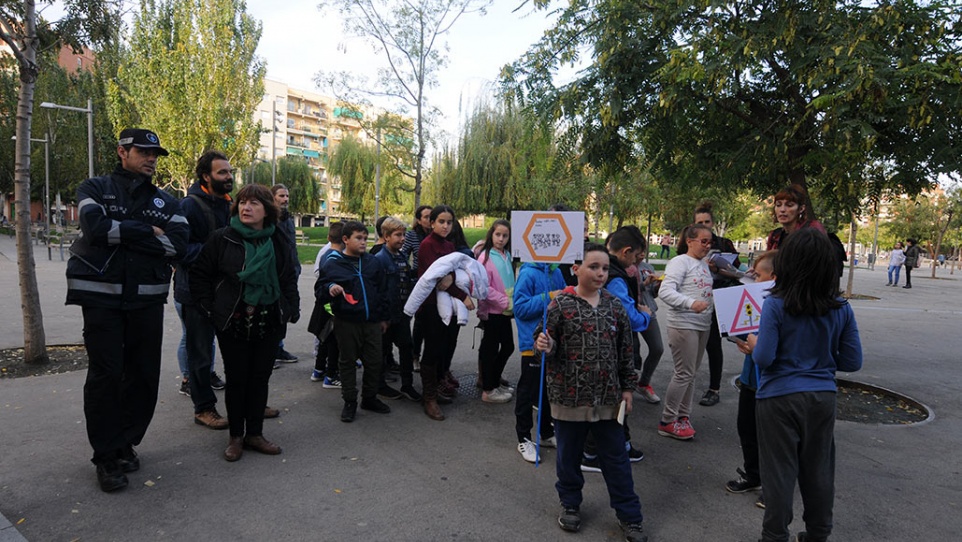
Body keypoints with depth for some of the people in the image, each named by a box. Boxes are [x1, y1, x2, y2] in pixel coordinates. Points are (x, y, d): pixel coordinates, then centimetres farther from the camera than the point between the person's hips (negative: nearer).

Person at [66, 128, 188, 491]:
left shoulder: (166, 202, 10)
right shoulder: (95, 189, 5)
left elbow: (179, 245, -7)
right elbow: (97, 227, -17)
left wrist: (121, 233, -11)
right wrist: (149, 232, -10)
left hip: (148, 298, 3)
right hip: (101, 295, -3)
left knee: (144, 375, 6)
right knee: (105, 375, -3)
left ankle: (126, 443, 24)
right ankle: (106, 457, 9)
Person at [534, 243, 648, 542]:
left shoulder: (615, 306, 2)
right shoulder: (560, 305, -9)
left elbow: (625, 350, 8)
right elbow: (549, 344, -5)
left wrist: (627, 387, 9)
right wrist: (544, 346, -28)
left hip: (608, 397, 3)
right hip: (569, 395, -2)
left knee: (616, 457, 13)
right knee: (569, 454, 14)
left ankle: (629, 515, 27)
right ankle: (570, 504, 36)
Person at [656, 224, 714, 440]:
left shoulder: (704, 264, 13)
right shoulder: (680, 262, -12)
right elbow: (665, 292, -23)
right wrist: (691, 303, -34)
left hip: (703, 325, 8)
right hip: (683, 325, -8)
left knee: (690, 373, 14)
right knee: (684, 374, -5)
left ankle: (683, 415, 25)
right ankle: (667, 421, 7)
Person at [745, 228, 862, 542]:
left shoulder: (775, 305, -16)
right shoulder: (842, 310, -4)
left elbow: (764, 358, -17)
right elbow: (852, 362, 0)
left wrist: (754, 344, 4)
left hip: (779, 398, -3)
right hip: (822, 398, 4)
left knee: (780, 471, 8)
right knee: (818, 470, 17)